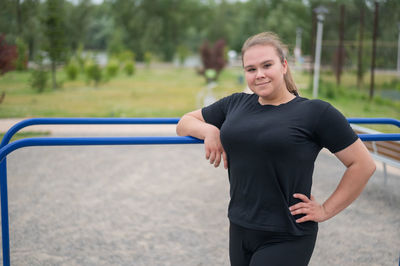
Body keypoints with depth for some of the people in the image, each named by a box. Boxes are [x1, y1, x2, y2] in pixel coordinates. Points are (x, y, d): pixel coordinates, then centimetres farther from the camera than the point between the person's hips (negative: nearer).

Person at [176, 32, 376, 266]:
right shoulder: (235, 104, 7)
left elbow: (363, 165, -6)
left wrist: (326, 210, -6)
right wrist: (208, 130, -5)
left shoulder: (316, 112, -8)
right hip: (239, 230, 6)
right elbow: (185, 123, 16)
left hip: (285, 239, -5)